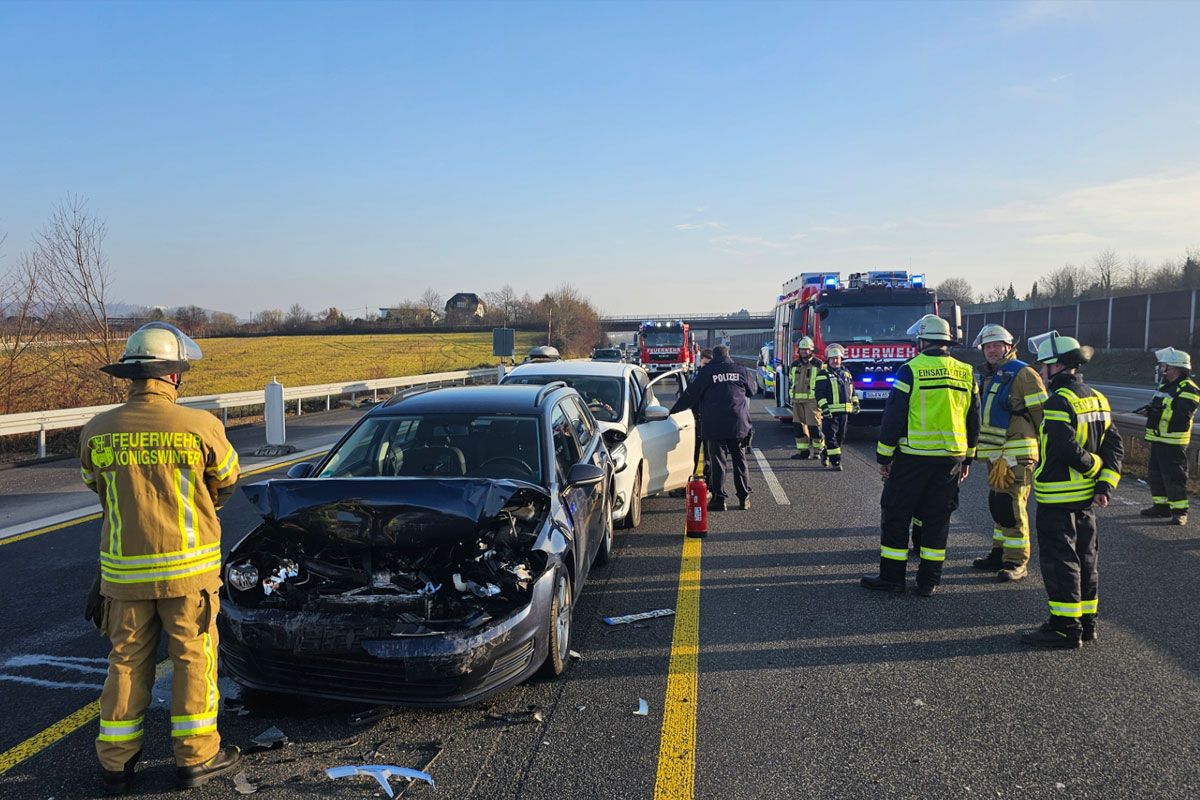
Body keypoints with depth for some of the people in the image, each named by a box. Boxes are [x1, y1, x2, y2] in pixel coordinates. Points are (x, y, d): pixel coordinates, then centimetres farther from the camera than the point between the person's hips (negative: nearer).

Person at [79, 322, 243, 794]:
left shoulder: (97, 431, -4)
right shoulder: (201, 427, -14)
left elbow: (97, 488, 11)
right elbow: (226, 482, 3)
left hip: (123, 570, 3)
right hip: (188, 567, -3)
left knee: (127, 661, 16)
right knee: (194, 658, 10)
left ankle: (116, 763, 26)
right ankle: (196, 758, 20)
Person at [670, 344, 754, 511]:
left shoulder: (706, 372, -2)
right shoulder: (741, 370, 7)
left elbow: (690, 395, 1)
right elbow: (752, 391, 21)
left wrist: (674, 410, 12)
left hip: (714, 427, -3)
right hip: (739, 425, 3)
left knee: (717, 462, 3)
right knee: (740, 460, 11)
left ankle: (718, 499, 3)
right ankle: (744, 498, 14)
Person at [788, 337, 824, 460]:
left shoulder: (818, 364, 0)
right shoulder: (795, 365, 15)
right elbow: (790, 381, 23)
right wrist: (790, 396, 19)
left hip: (812, 400, -5)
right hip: (797, 400, 5)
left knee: (814, 425, -5)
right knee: (799, 425, 5)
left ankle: (817, 450, 5)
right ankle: (803, 450, 13)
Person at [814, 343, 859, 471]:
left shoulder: (846, 372, 16)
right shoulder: (823, 374, -3)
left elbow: (851, 390, 24)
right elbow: (820, 393, -9)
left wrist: (855, 403, 16)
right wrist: (824, 406, -20)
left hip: (843, 411, 6)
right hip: (830, 412, -6)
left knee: (840, 436, 10)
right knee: (830, 436, -8)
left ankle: (825, 453, 28)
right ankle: (835, 462, -5)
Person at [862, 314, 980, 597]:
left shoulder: (911, 370, -9)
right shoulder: (966, 373, 7)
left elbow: (893, 418, -10)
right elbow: (973, 421, 13)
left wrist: (883, 457, -2)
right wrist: (966, 459, 21)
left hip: (913, 457, -5)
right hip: (951, 458, 5)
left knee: (896, 515, 6)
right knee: (937, 518, 12)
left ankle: (891, 576, 10)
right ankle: (929, 580, 15)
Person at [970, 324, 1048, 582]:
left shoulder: (1023, 374, -9)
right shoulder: (989, 377, 18)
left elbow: (1041, 413, -11)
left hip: (1018, 454, -9)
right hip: (996, 454, 9)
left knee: (1011, 507, -8)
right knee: (997, 505, 14)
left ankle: (1017, 562, 0)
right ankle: (1000, 554, 25)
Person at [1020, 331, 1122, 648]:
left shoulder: (1059, 401, -18)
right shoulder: (1096, 398, 10)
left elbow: (1067, 449, -24)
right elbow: (1113, 445, 7)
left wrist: (1094, 467, -6)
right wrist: (1105, 483, 1)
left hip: (1057, 497, -9)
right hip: (1086, 496, 9)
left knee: (1059, 561, -2)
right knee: (1084, 559, 16)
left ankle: (1065, 626, 3)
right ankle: (1086, 622, 24)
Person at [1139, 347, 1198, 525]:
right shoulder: (1165, 385, 15)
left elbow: (1183, 415, -23)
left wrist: (1161, 410, -26)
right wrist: (1150, 411, 4)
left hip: (1174, 442, -9)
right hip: (1158, 439, 9)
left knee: (1174, 477, -7)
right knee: (1156, 474, 14)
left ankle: (1180, 512, 0)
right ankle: (1161, 506, 24)